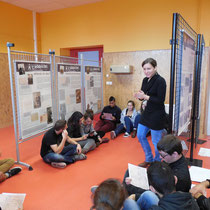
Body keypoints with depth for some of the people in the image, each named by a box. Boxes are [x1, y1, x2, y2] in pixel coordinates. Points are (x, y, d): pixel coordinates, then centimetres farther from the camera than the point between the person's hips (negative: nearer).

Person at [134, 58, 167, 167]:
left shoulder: (160, 81, -17)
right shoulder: (145, 80, 6)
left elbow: (161, 100, -20)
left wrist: (145, 96, -24)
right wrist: (140, 96, -10)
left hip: (157, 115, -8)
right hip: (146, 113, 8)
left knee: (156, 141, 5)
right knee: (140, 136, 15)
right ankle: (149, 159, 35)